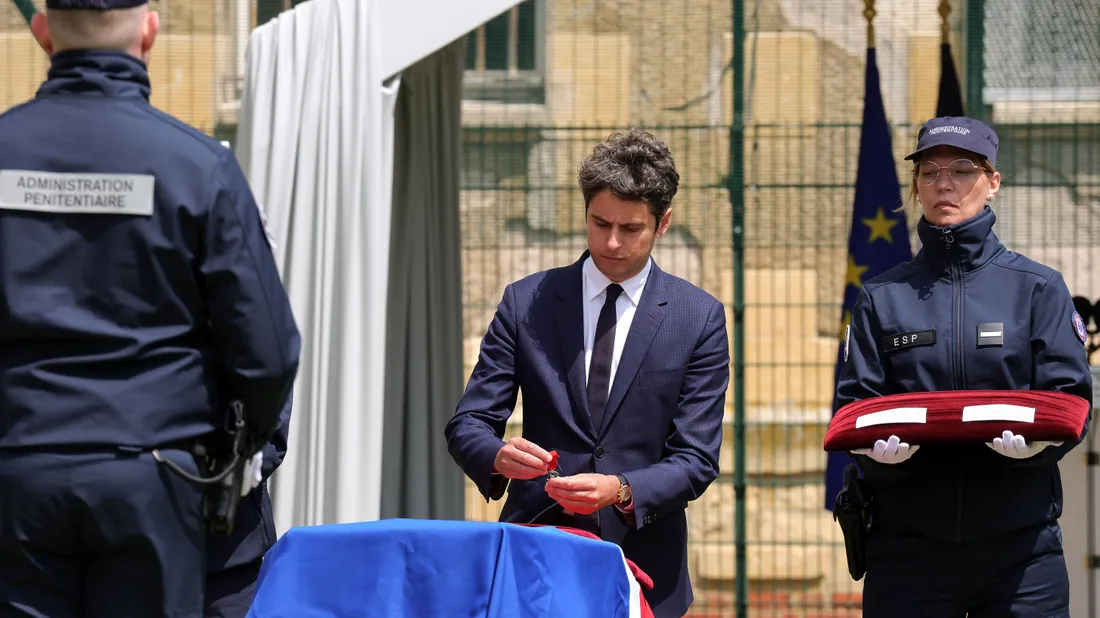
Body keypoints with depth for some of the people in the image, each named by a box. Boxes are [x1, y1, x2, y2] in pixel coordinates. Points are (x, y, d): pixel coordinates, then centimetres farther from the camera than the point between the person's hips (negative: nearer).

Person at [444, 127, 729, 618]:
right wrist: (498, 457, -21)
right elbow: (467, 424, 3)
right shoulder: (527, 302, 5)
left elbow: (696, 459, -3)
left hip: (642, 560, -1)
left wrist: (621, 491, -21)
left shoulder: (699, 318, 1)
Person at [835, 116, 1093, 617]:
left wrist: (1036, 438, -22)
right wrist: (878, 445, -19)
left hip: (1019, 543, -1)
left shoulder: (1037, 288, 7)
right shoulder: (882, 297, 11)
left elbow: (1069, 403, 0)